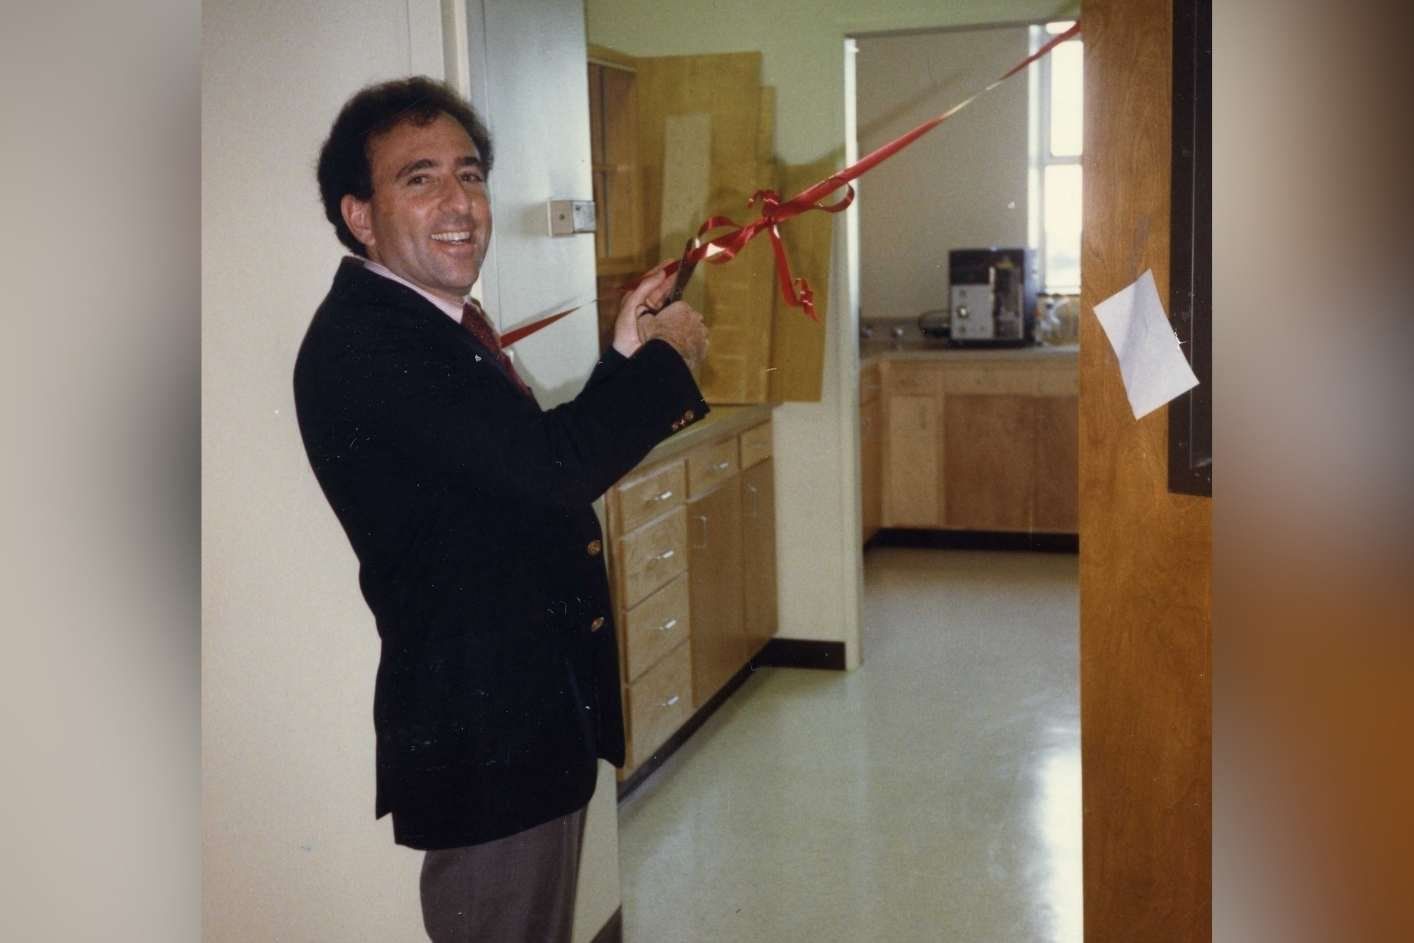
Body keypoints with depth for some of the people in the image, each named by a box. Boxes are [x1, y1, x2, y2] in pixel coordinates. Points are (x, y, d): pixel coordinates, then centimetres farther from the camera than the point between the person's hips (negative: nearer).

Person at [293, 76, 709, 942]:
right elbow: (550, 465, -32)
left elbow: (530, 469, 12)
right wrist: (667, 361, -16)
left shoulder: (440, 323, 10)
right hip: (482, 729, -10)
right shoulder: (359, 344, -23)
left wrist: (624, 358, 3)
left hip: (542, 706, 10)